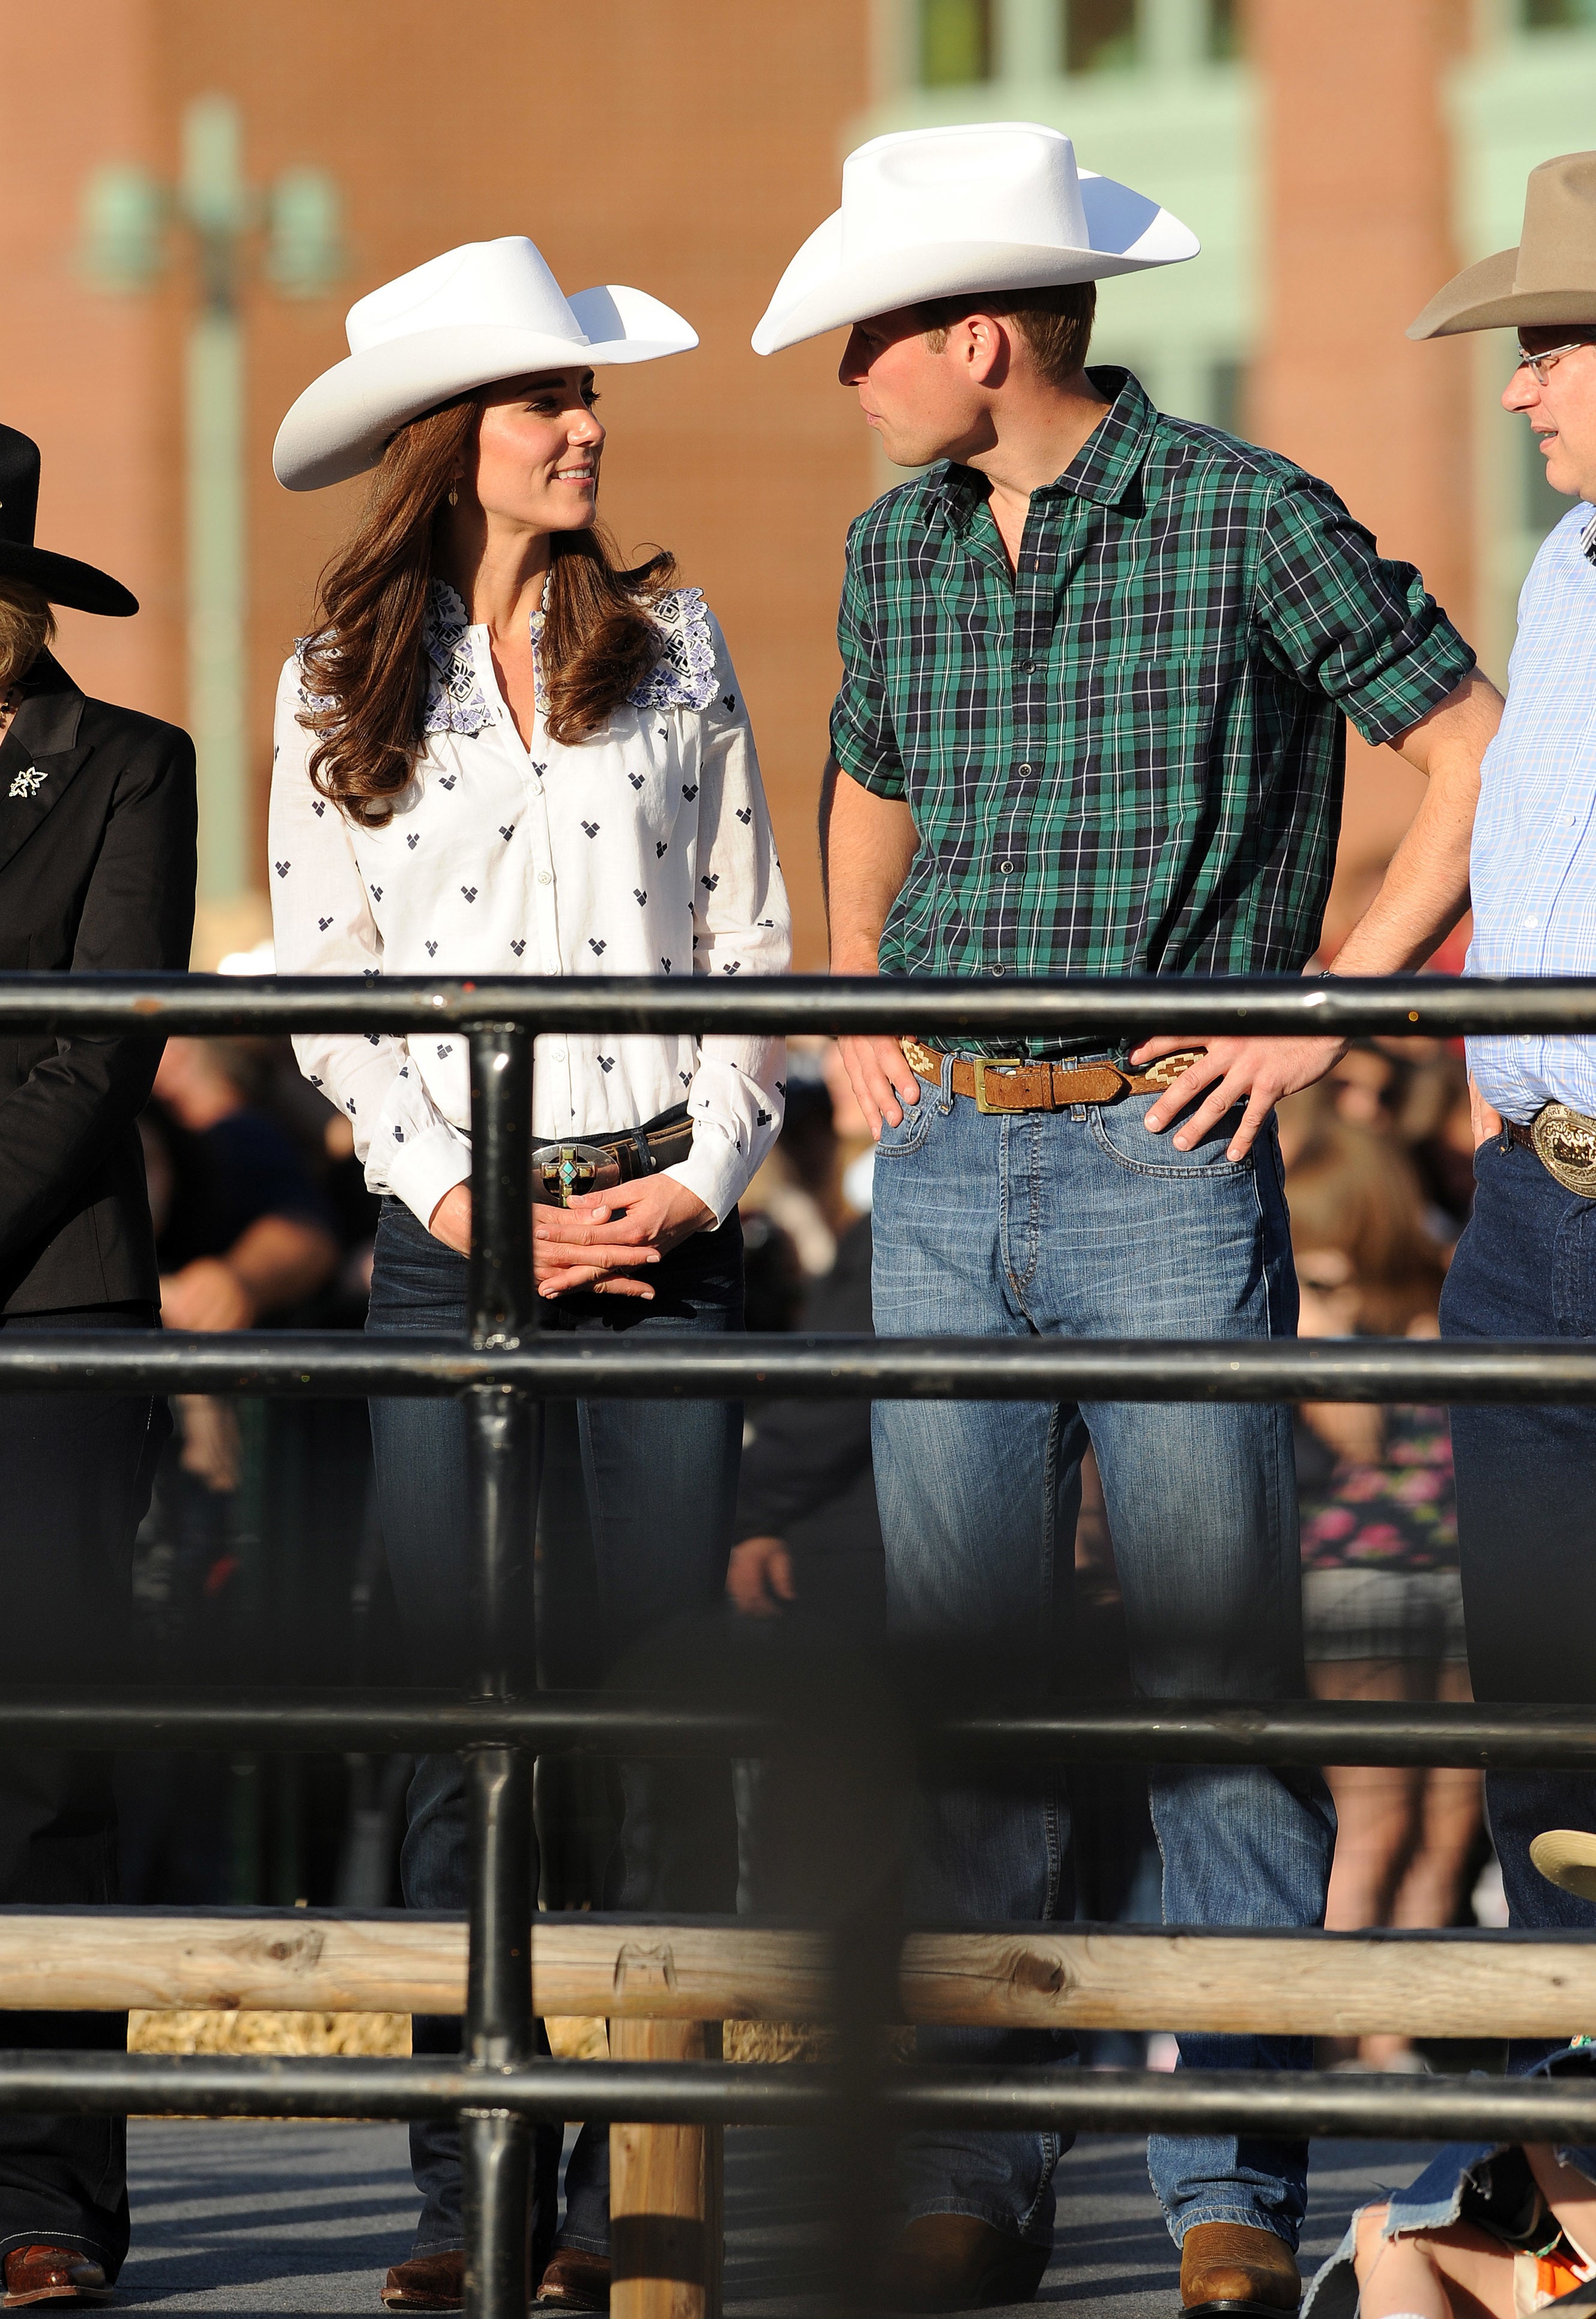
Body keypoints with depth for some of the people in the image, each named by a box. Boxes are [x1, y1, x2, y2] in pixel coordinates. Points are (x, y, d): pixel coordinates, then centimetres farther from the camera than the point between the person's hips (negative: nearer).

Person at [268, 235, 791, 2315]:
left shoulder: (674, 647, 9)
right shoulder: (342, 689, 6)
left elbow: (751, 944, 9)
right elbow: (323, 988, 5)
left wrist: (707, 1169, -4)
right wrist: (458, 1198, -6)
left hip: (662, 1226, 1)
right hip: (454, 1233, -1)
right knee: (459, 1709, -3)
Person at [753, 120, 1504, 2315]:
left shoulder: (1245, 517, -7)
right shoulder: (896, 550, 12)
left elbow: (1485, 754, -5)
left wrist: (1323, 1009, -8)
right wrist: (862, 1003, 14)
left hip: (1166, 1157, -5)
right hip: (948, 1171, 5)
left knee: (1218, 1675, -3)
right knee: (958, 1671, 4)